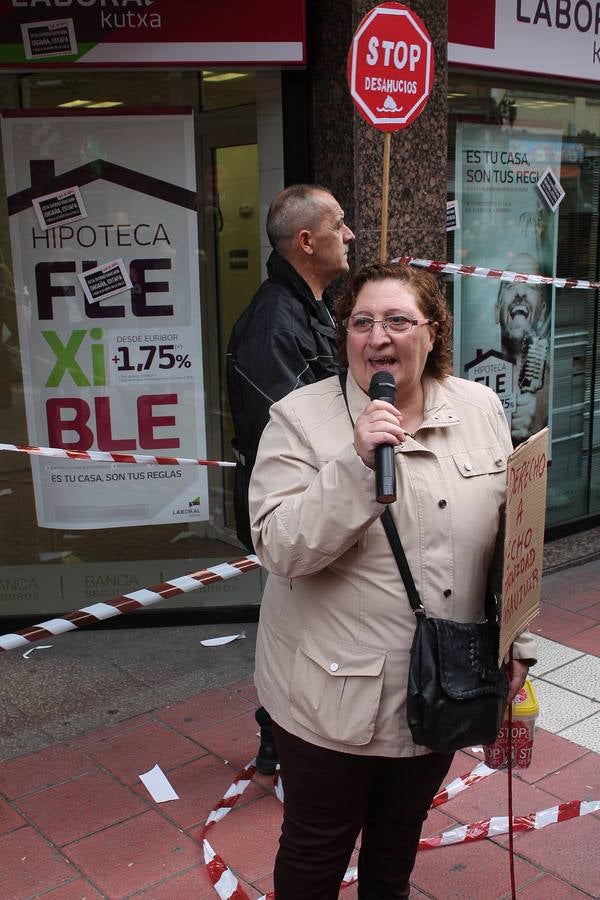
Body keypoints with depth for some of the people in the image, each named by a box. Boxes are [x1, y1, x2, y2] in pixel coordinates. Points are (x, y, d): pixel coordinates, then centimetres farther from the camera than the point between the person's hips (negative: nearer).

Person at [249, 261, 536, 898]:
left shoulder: (480, 409, 1)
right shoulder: (301, 418, -13)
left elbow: (510, 537, 8)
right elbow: (279, 548, -21)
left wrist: (515, 645, 8)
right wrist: (357, 463, -31)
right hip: (337, 696, -4)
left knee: (399, 843, 26)